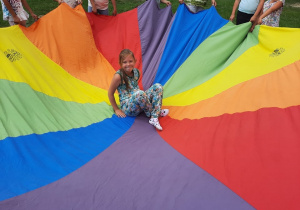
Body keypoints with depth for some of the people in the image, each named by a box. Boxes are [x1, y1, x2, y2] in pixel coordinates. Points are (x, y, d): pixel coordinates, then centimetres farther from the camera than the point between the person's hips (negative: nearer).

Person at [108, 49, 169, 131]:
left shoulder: (136, 72, 4)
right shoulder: (118, 76, -15)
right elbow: (110, 93, -7)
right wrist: (116, 109, -5)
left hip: (138, 104, 7)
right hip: (127, 107, -7)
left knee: (158, 86, -6)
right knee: (140, 93, -38)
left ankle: (154, 118, -21)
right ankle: (154, 113, -9)